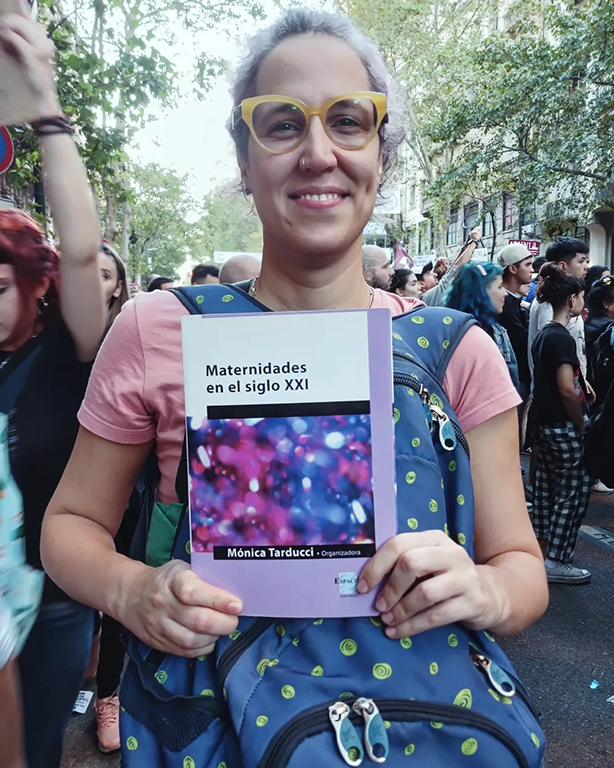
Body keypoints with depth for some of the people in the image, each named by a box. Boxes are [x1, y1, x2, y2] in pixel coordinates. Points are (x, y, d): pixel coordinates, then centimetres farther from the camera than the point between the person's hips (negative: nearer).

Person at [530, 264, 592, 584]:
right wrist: (581, 424, -11)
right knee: (575, 491, 0)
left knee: (547, 487, 15)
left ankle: (542, 552, 26)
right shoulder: (562, 338, -18)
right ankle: (555, 562, 6)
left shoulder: (542, 335, 10)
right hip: (562, 427, -9)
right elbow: (566, 389, -23)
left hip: (544, 423, 9)